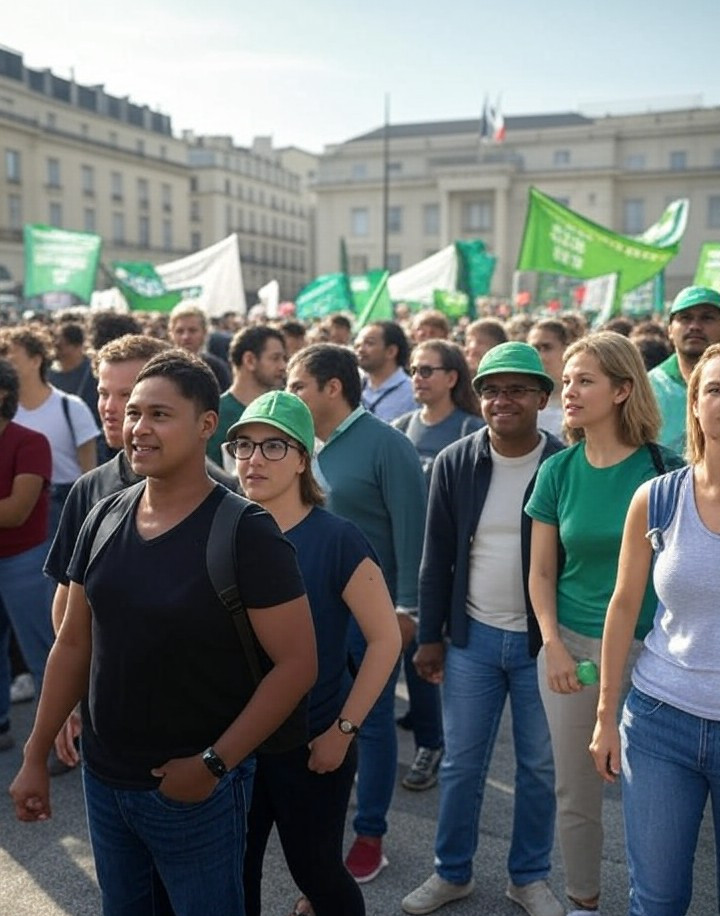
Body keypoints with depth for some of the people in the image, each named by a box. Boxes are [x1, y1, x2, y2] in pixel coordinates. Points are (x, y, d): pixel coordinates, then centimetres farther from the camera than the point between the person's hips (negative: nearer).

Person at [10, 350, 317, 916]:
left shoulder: (246, 532, -18)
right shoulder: (104, 519, -1)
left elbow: (297, 664, -18)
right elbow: (73, 644, 7)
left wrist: (214, 764, -17)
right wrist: (36, 755, 8)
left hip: (194, 790, -5)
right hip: (102, 778, 5)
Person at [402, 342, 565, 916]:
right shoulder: (454, 463, -3)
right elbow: (437, 558, 2)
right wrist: (430, 636, 2)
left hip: (544, 641, -1)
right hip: (472, 638, 2)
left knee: (539, 768, 14)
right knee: (460, 764, 13)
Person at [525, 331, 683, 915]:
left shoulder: (665, 469, -9)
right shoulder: (558, 471, -1)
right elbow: (542, 571, 4)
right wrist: (553, 644, -7)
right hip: (571, 647, 3)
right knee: (576, 793, 14)